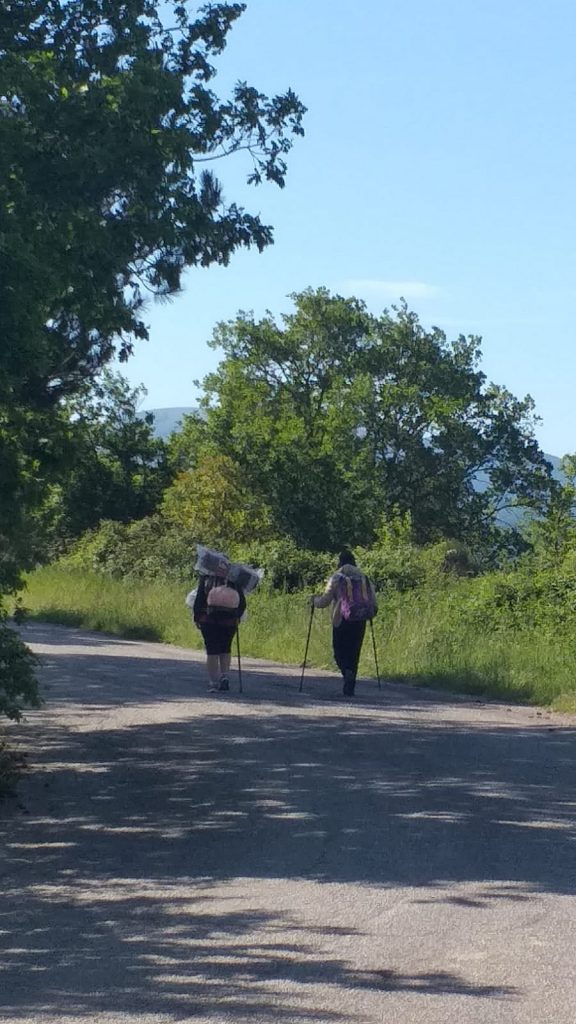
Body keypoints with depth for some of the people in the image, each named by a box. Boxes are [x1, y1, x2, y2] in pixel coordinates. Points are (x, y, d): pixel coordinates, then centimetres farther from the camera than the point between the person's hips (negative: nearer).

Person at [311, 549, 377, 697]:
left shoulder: (336, 578, -3)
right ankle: (350, 687, 9)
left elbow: (325, 601, -2)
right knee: (354, 653, 12)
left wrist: (315, 599, 18)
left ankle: (347, 672, -25)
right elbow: (374, 604, 7)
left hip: (341, 622, -3)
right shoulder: (364, 578, 8)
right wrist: (369, 613, 27)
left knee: (339, 652, 5)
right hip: (360, 623, 3)